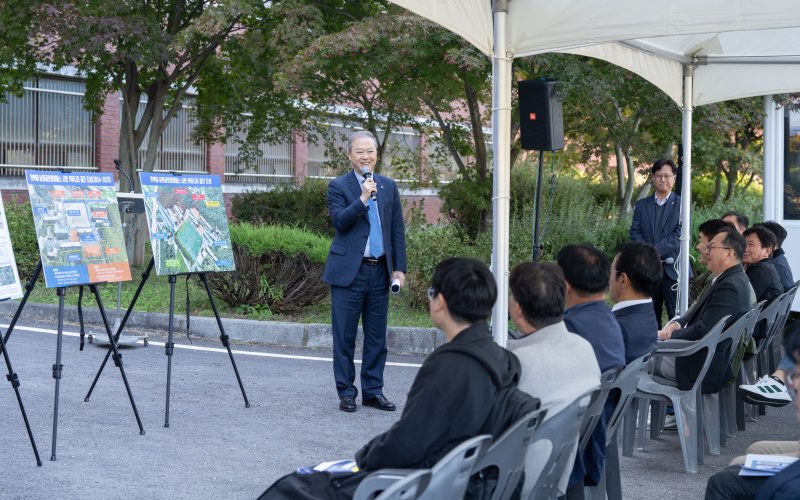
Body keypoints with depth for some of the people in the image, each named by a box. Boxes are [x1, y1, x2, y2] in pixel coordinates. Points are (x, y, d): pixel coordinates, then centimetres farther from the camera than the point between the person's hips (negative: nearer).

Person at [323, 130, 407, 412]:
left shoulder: (389, 187, 12)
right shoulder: (338, 186, 0)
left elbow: (398, 230, 12)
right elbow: (339, 221, -14)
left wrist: (399, 268, 6)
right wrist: (363, 198, -23)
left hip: (380, 271, 4)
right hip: (349, 271, -4)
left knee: (377, 337, 8)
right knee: (345, 336, 1)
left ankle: (373, 391, 16)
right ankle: (346, 392, 10)